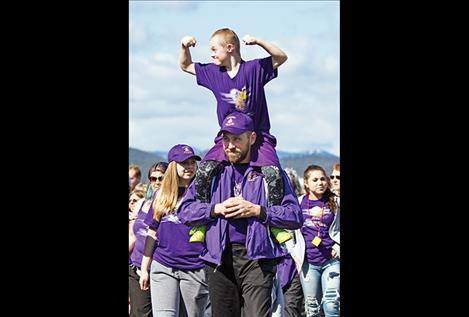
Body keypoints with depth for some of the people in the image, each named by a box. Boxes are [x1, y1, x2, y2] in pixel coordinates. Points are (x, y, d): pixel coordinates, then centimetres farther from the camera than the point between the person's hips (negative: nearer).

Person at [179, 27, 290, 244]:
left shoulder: (254, 69, -4)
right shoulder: (213, 73, 8)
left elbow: (281, 57, -11)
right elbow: (185, 66, 19)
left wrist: (258, 42, -23)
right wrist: (184, 47, 1)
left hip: (258, 138, -3)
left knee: (273, 175, -25)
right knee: (203, 172, -20)